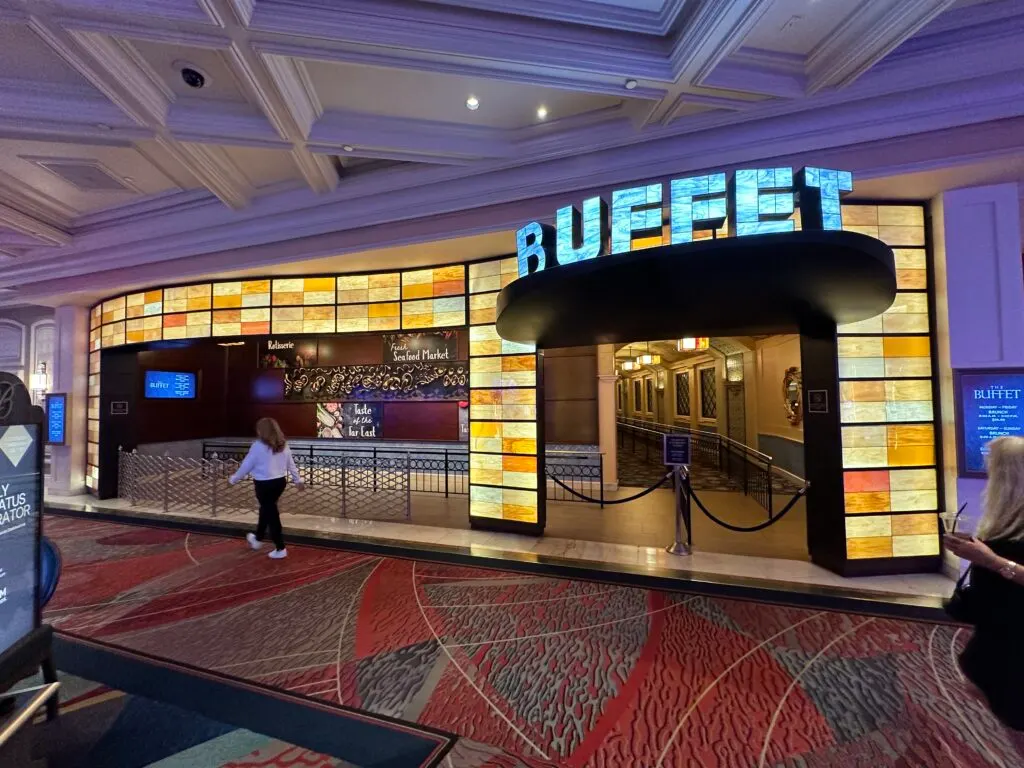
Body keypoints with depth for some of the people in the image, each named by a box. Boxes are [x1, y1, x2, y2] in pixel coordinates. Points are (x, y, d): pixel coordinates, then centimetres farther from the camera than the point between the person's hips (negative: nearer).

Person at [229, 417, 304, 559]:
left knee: (271, 514, 4)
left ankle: (280, 548, 10)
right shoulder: (283, 445, 1)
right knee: (267, 509, 26)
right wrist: (298, 479, 17)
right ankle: (258, 538, 47)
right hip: (280, 481, 6)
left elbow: (246, 465, -6)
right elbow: (291, 464, 7)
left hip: (265, 484, -6)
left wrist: (233, 479, 10)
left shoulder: (258, 446, -15)